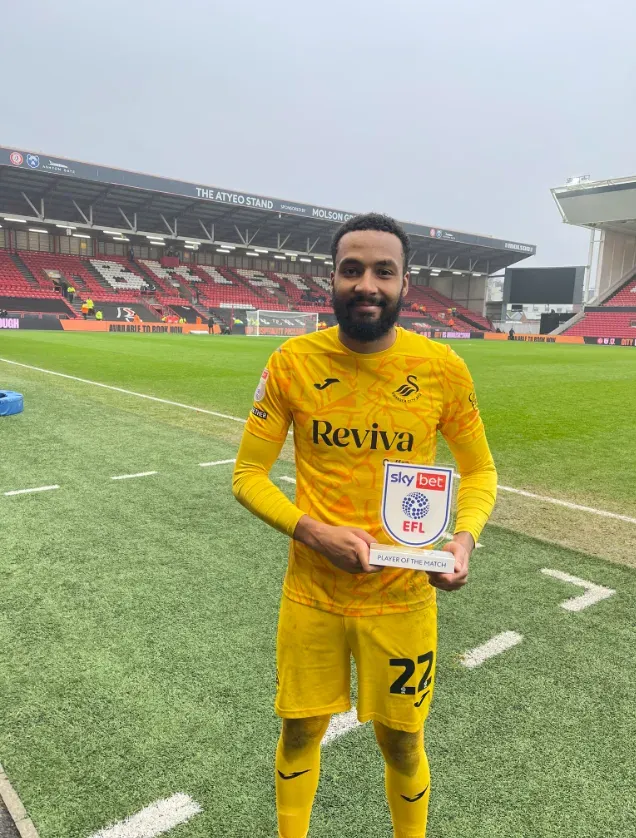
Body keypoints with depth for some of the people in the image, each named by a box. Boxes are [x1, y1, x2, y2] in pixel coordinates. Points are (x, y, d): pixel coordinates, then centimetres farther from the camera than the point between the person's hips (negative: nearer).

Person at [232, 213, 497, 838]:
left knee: (401, 742, 17)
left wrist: (465, 535, -16)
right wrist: (313, 531, -19)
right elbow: (247, 474, -4)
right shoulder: (292, 362, -10)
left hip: (403, 597, 0)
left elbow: (479, 470, 4)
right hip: (312, 593, 1)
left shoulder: (442, 367, -9)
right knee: (300, 732, 19)